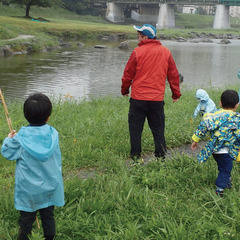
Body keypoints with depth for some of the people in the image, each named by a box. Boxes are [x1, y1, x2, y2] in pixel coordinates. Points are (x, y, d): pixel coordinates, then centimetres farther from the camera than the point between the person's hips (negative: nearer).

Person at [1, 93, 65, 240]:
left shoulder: (21, 137, -18)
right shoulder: (53, 135, -9)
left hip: (29, 190, -3)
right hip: (50, 188, 3)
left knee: (27, 219, 11)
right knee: (48, 217, 17)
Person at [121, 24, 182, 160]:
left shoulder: (137, 52, -7)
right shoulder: (166, 52, 4)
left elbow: (128, 74, 1)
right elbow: (173, 74, 9)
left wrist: (125, 90, 17)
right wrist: (176, 93, 19)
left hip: (138, 98, -3)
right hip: (158, 98, 3)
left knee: (135, 128, 7)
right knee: (158, 129, 11)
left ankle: (136, 158, 10)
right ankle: (161, 158, 13)